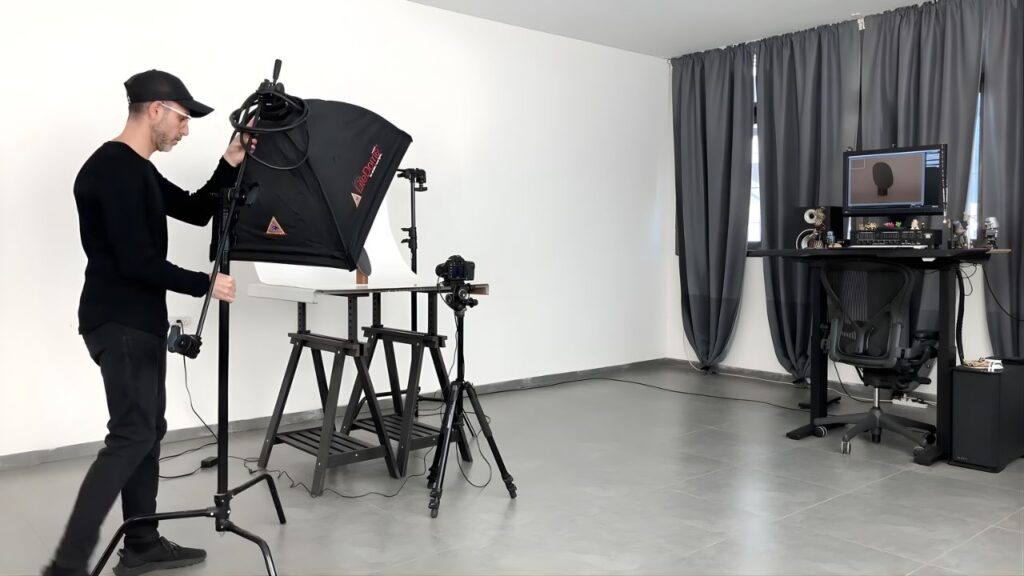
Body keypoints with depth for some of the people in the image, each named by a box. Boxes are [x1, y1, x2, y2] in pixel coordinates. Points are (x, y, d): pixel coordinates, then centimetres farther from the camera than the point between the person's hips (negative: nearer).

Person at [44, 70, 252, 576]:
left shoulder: (139, 171, 14)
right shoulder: (114, 169, -18)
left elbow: (196, 212, 18)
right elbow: (137, 262, -23)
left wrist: (231, 165, 6)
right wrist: (205, 284, -13)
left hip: (138, 321, 10)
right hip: (120, 324, -10)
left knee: (146, 430, 12)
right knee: (132, 435, -10)